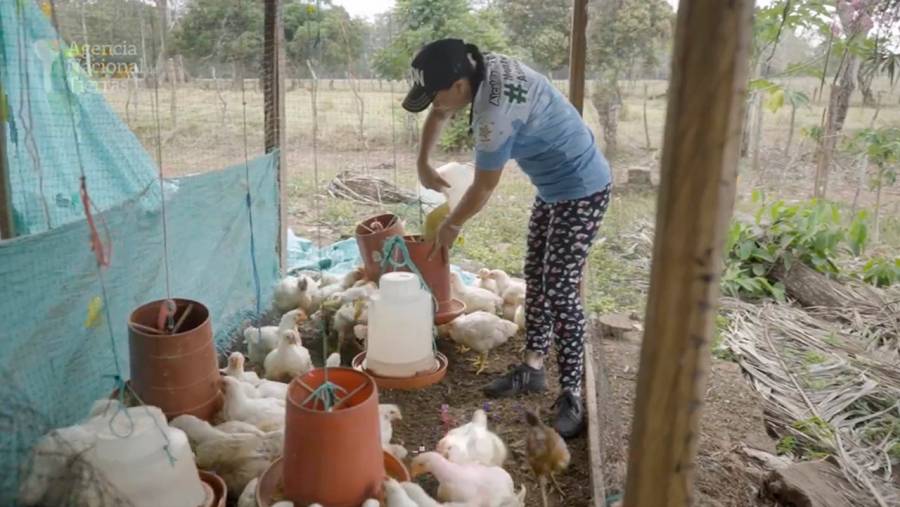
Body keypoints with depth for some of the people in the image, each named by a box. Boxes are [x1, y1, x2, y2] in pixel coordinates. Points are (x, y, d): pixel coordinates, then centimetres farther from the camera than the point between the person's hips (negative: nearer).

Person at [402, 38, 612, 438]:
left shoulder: (494, 113, -31)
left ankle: (571, 396, 3)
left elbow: (483, 188, -18)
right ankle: (532, 367, 26)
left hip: (582, 190, -10)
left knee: (560, 290, -9)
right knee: (536, 277, 14)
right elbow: (439, 114, 16)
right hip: (554, 186, 10)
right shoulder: (482, 67, -4)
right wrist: (423, 165, 18)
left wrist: (451, 225, -1)